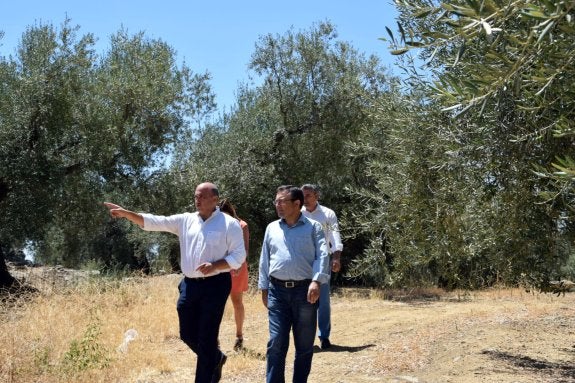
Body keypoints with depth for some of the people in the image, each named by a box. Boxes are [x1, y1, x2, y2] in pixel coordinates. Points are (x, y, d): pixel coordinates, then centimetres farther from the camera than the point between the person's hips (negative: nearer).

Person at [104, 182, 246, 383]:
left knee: (206, 338, 0)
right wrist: (126, 213, -8)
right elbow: (154, 222, 3)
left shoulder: (229, 224, -4)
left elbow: (238, 256, -6)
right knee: (188, 334, 14)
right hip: (189, 285, 5)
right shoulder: (186, 220, 8)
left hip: (215, 286, -5)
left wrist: (215, 266, -21)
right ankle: (215, 359, 41)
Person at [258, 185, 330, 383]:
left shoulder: (313, 227, 1)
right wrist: (264, 288, 11)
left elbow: (322, 256, -7)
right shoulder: (272, 228, 11)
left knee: (305, 344, 7)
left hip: (304, 290, -2)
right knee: (276, 342, -3)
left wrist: (316, 281, -21)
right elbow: (265, 260, 15)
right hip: (278, 291, 2)